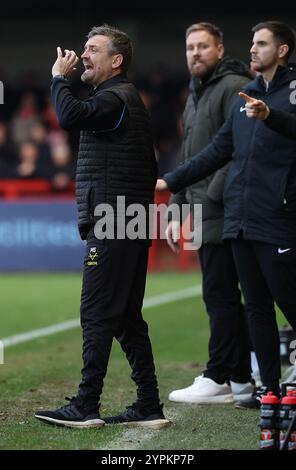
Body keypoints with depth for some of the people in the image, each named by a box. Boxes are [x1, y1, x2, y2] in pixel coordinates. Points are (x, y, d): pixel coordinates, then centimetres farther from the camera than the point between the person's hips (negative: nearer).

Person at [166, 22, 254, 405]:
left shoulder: (234, 87, -8)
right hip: (203, 216, 10)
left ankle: (219, 379, -4)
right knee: (222, 297, 10)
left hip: (224, 214, -10)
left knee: (220, 295, -7)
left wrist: (213, 197, -19)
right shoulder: (194, 97, 22)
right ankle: (241, 378, 15)